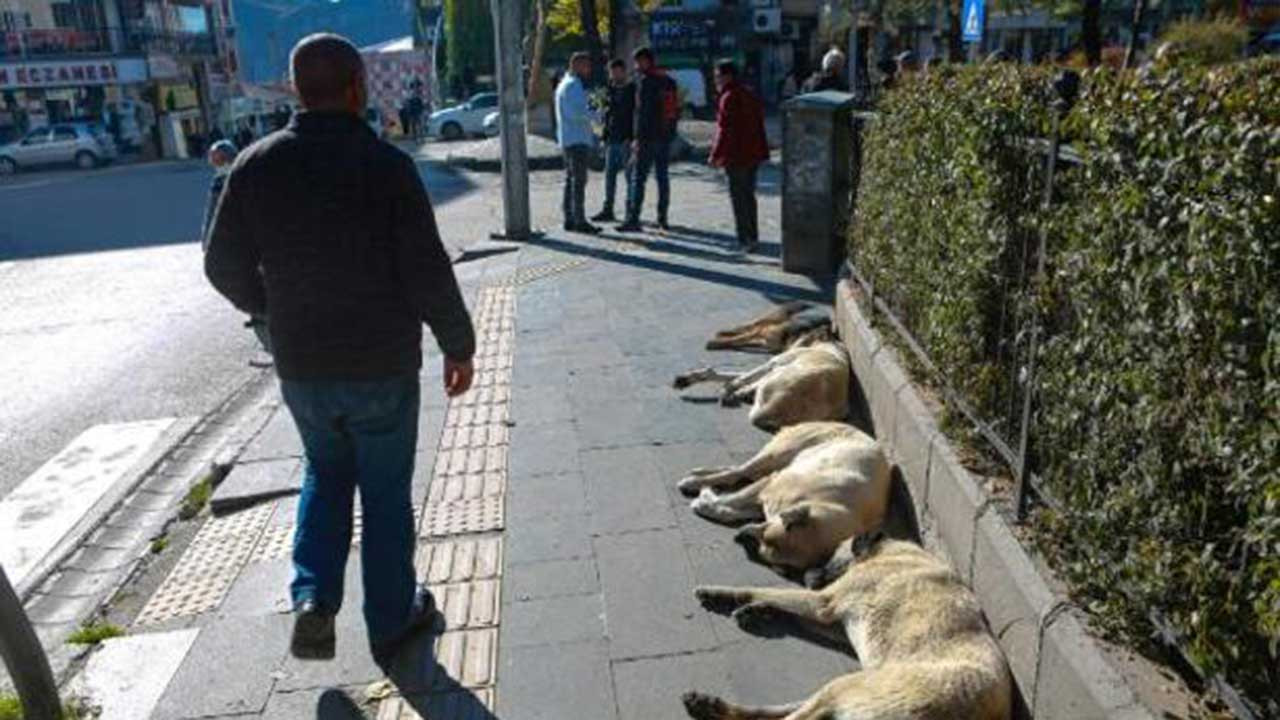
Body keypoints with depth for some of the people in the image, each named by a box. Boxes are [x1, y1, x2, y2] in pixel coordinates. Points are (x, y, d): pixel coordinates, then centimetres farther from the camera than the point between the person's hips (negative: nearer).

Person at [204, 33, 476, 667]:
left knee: (325, 473, 27)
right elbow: (429, 274, -17)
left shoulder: (256, 164, -4)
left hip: (300, 367, 4)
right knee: (385, 492, 13)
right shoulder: (386, 165, -16)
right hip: (382, 365, -3)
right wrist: (458, 346, -3)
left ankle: (313, 599, 14)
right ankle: (391, 623, 27)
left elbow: (225, 266, 3)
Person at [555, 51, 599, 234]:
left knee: (571, 180, 12)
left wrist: (590, 133, 20)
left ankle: (569, 219, 15)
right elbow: (575, 112, -23)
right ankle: (580, 221, -13)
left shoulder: (565, 84, 21)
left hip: (568, 141, 11)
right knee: (579, 181, -11)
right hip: (576, 140, -11)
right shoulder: (573, 85, -12)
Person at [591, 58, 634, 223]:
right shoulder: (611, 89, 14)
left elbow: (637, 115, -10)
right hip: (612, 139, 6)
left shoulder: (632, 90, -5)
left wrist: (631, 138, -18)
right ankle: (607, 210, 13)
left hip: (626, 140, -6)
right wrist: (605, 135, 10)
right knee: (610, 174, 7)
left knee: (629, 175, -1)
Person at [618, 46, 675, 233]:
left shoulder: (645, 81, -10)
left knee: (638, 178, -6)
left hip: (648, 138, -8)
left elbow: (642, 111, -16)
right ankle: (663, 219, 14)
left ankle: (633, 220, -9)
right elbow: (674, 110, 16)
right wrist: (670, 133, 18)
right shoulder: (669, 82, 14)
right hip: (665, 137, 8)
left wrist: (638, 137, -16)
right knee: (662, 177, 11)